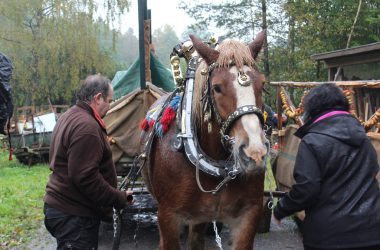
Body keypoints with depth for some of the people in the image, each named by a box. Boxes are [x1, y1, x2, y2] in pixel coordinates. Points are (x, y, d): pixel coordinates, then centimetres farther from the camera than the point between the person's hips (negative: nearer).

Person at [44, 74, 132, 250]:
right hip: (74, 215, -11)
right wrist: (119, 199, -18)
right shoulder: (86, 125, -22)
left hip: (61, 206, 11)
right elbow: (86, 178, -27)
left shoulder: (70, 117, 12)